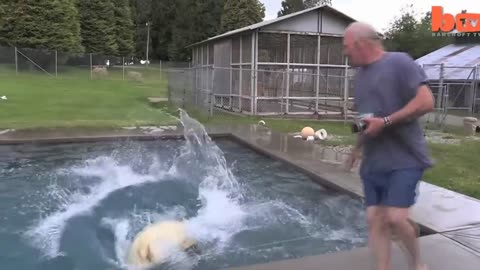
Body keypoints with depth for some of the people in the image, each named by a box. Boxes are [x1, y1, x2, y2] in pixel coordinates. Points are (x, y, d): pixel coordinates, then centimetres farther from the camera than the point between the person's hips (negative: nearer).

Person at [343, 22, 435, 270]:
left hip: (404, 159, -7)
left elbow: (426, 102, -16)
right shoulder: (360, 74, 14)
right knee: (375, 219, 3)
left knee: (395, 218, -11)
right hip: (372, 162, 7)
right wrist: (358, 147, 17)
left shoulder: (398, 62, -9)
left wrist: (385, 122, -20)